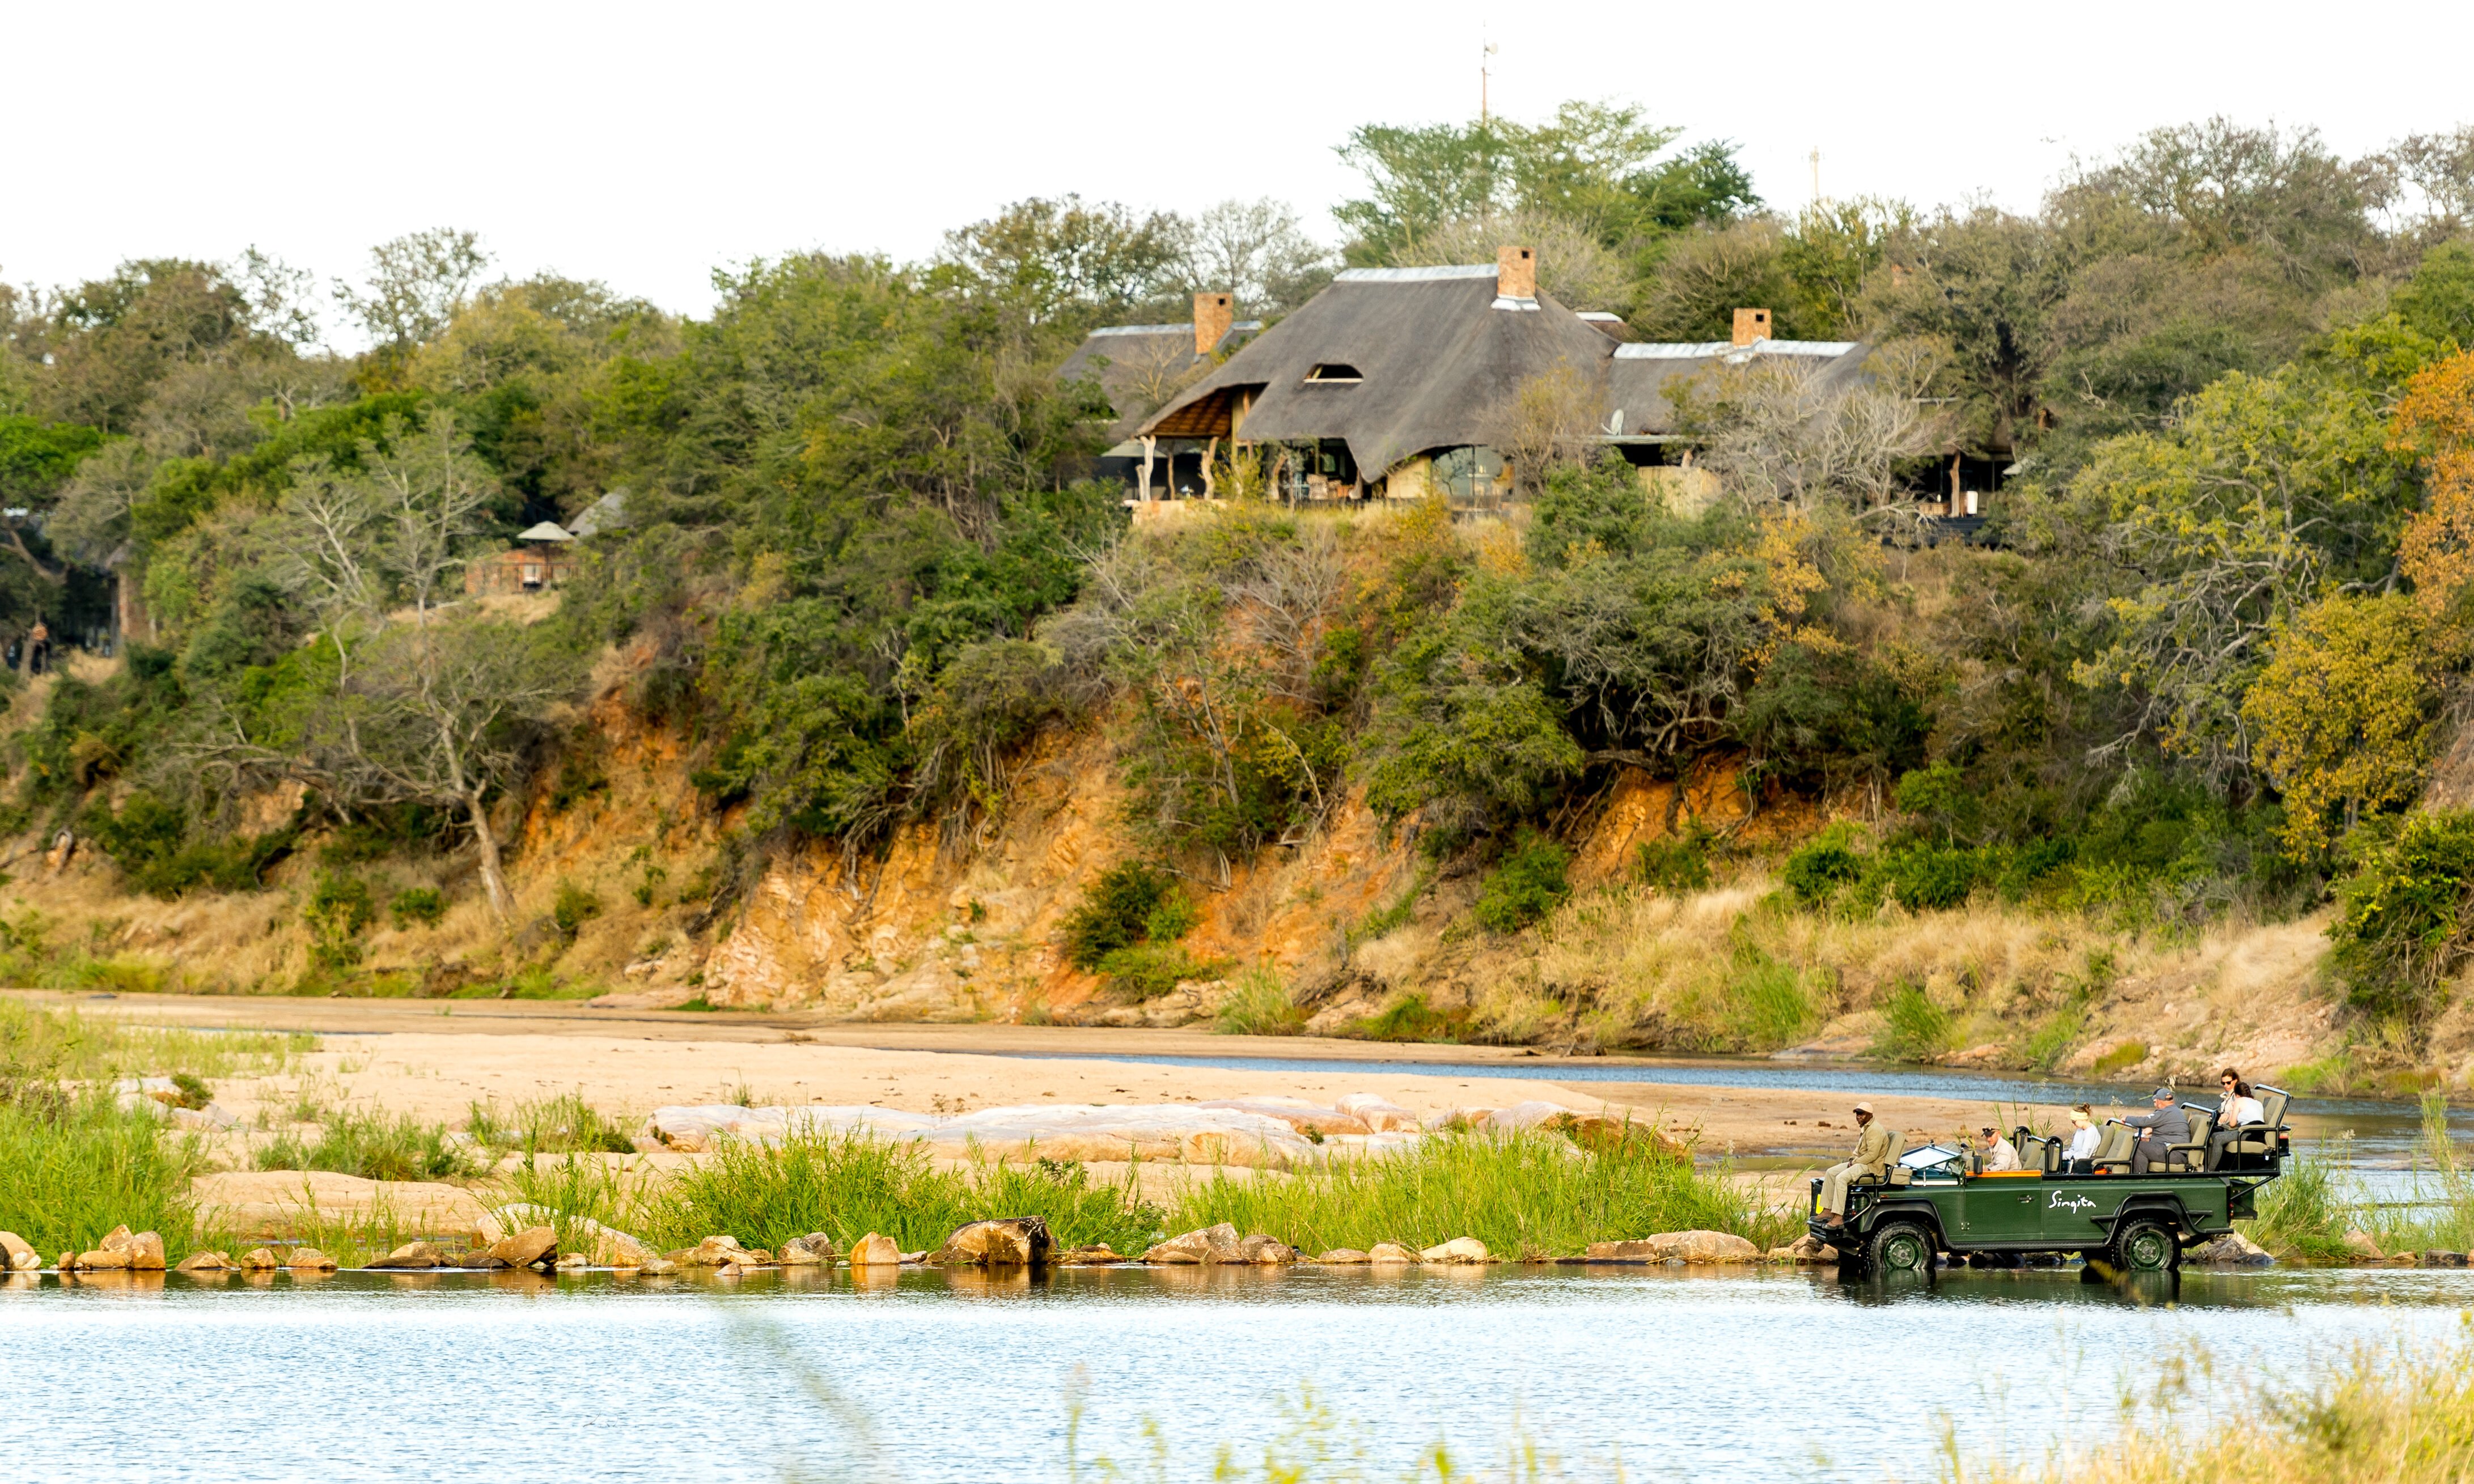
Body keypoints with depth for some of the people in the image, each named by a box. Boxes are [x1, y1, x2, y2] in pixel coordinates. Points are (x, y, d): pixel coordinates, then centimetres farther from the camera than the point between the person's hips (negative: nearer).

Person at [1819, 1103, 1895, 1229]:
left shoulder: (1875, 1130, -17)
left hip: (1872, 1167, -11)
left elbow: (1872, 1154, -23)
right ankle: (1828, 1210, 4)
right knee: (1830, 1173, 6)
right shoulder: (1864, 1128, 16)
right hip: (1860, 1162, 11)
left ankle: (1838, 1217, -30)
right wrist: (1853, 1159, 7)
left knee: (1841, 1178, -28)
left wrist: (1855, 1162, -14)